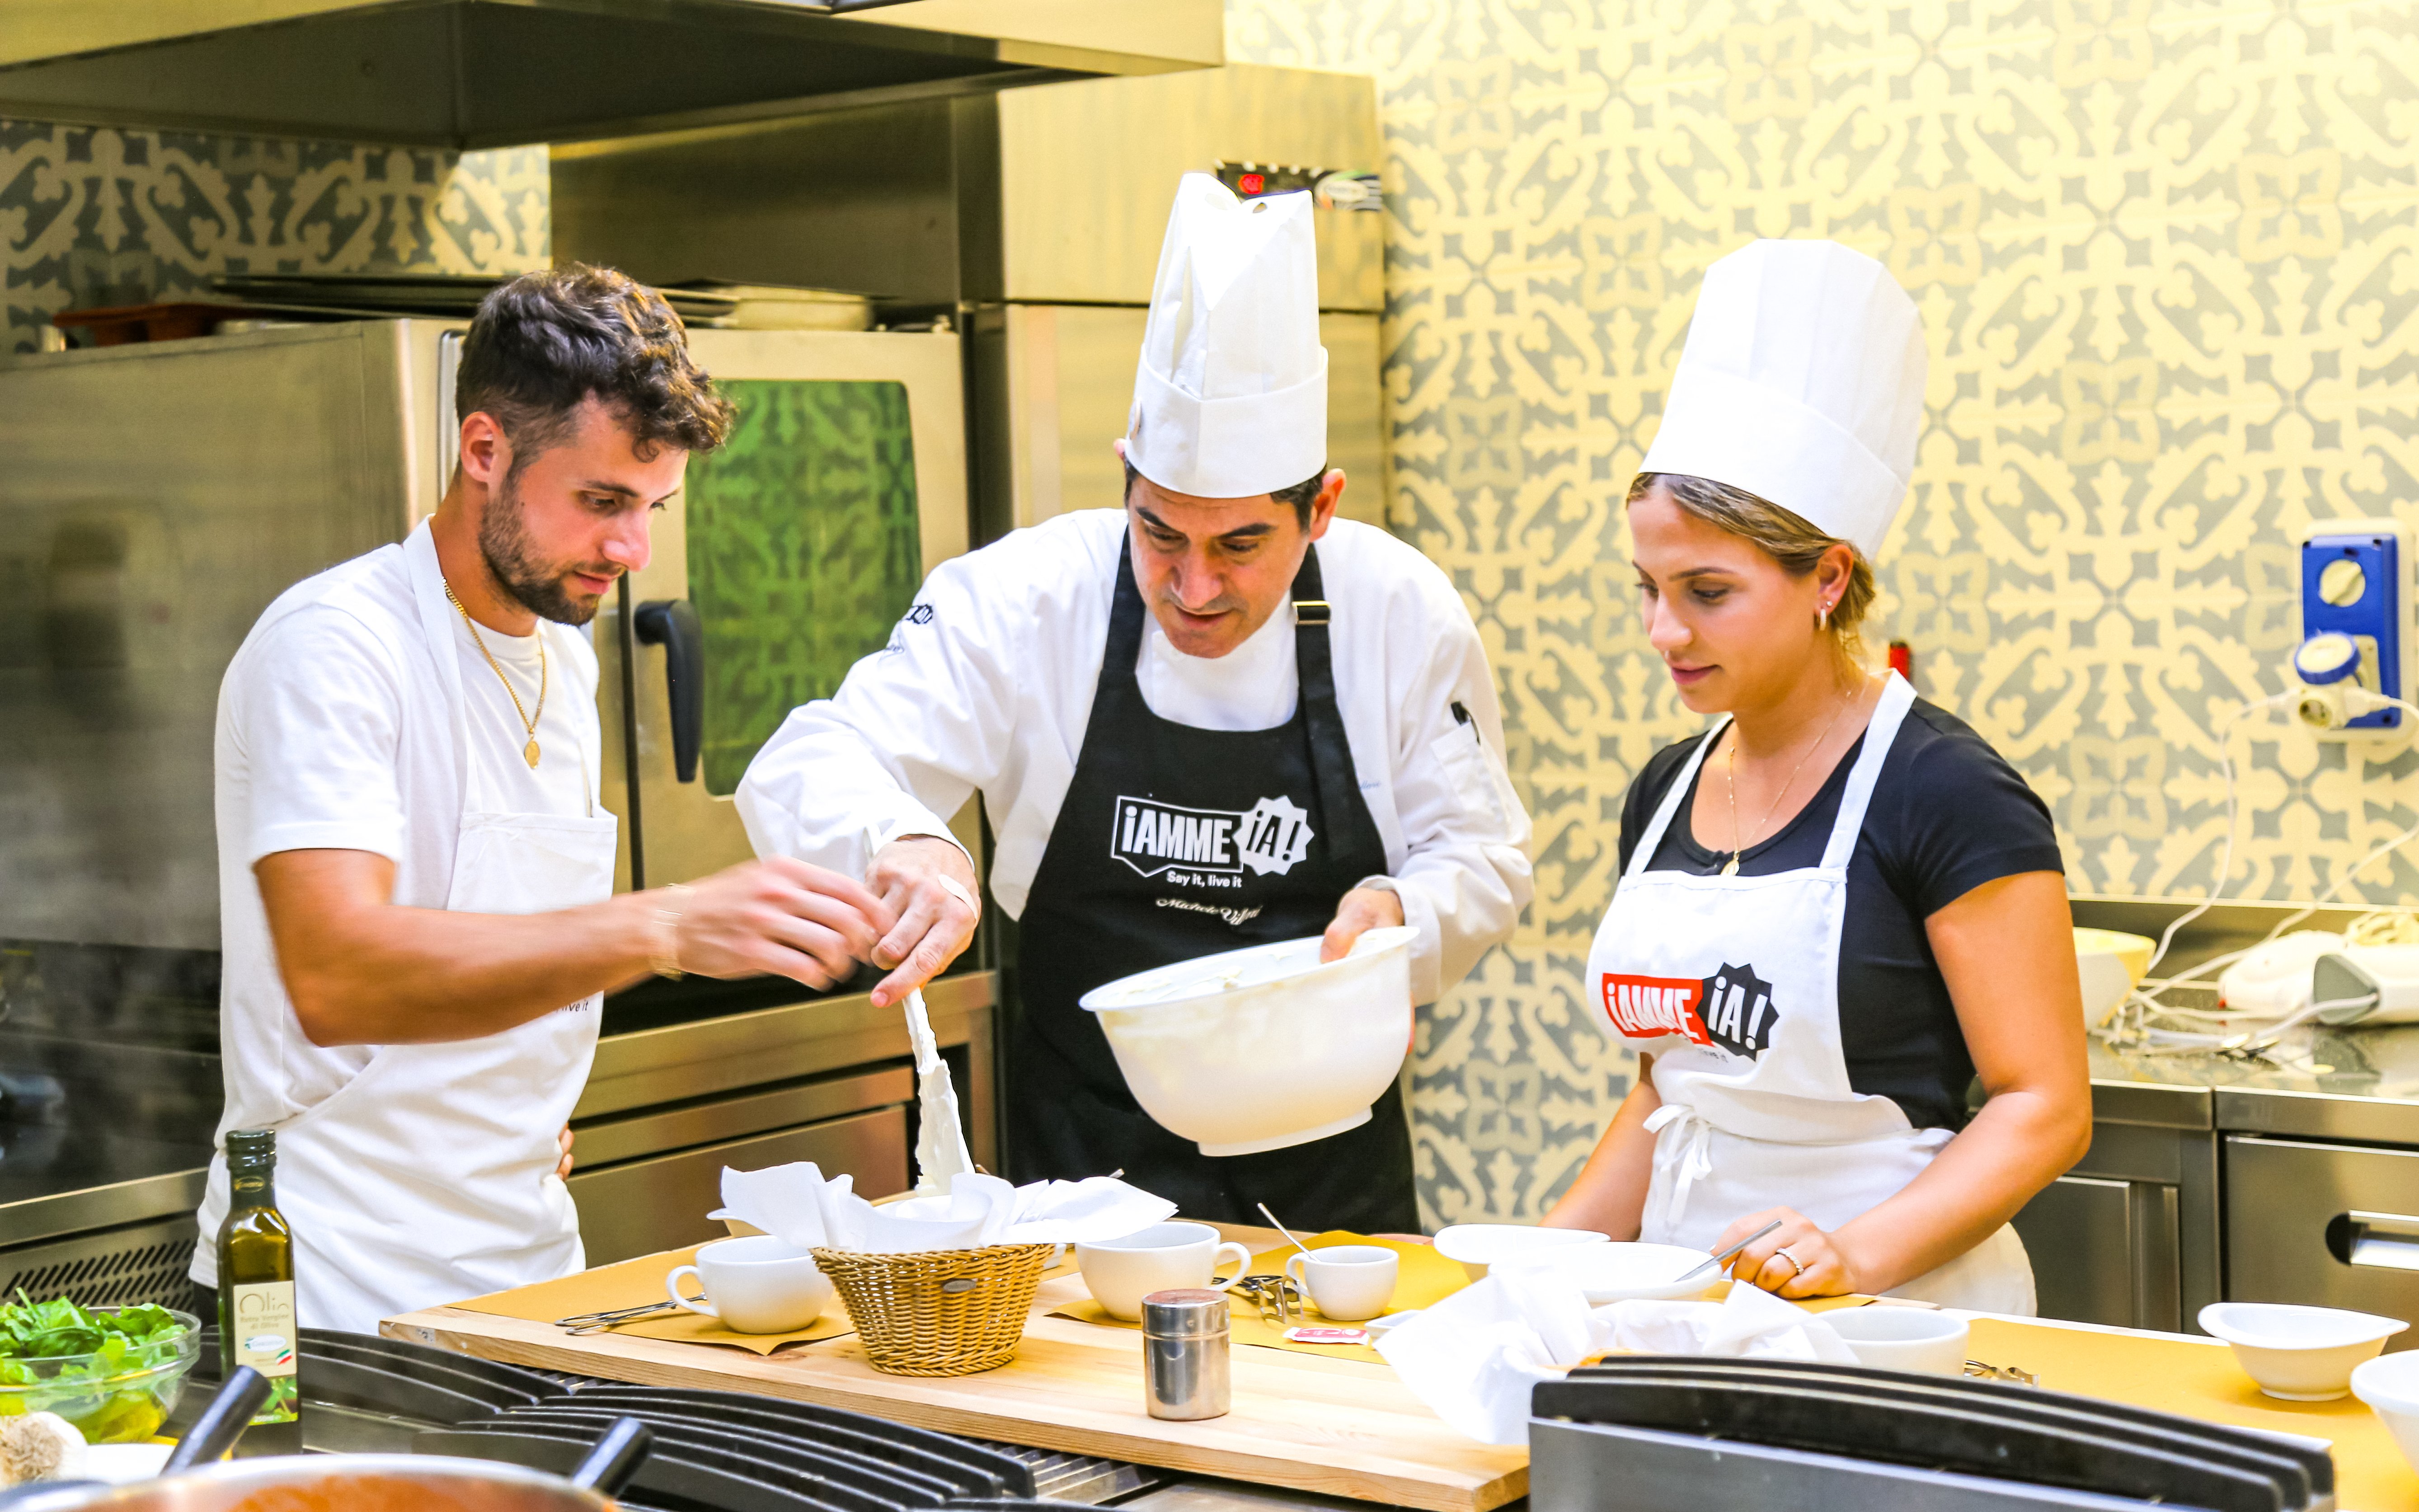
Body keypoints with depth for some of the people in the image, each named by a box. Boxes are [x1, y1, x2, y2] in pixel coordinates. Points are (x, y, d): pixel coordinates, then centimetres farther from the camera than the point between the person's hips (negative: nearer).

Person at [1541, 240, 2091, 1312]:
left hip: (1898, 1309, -5)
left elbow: (2045, 1108, -10)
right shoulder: (1667, 792, 13)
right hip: (1689, 1303, 5)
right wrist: (1546, 1255, 9)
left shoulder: (1946, 793, -7)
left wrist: (1860, 1250, -20)